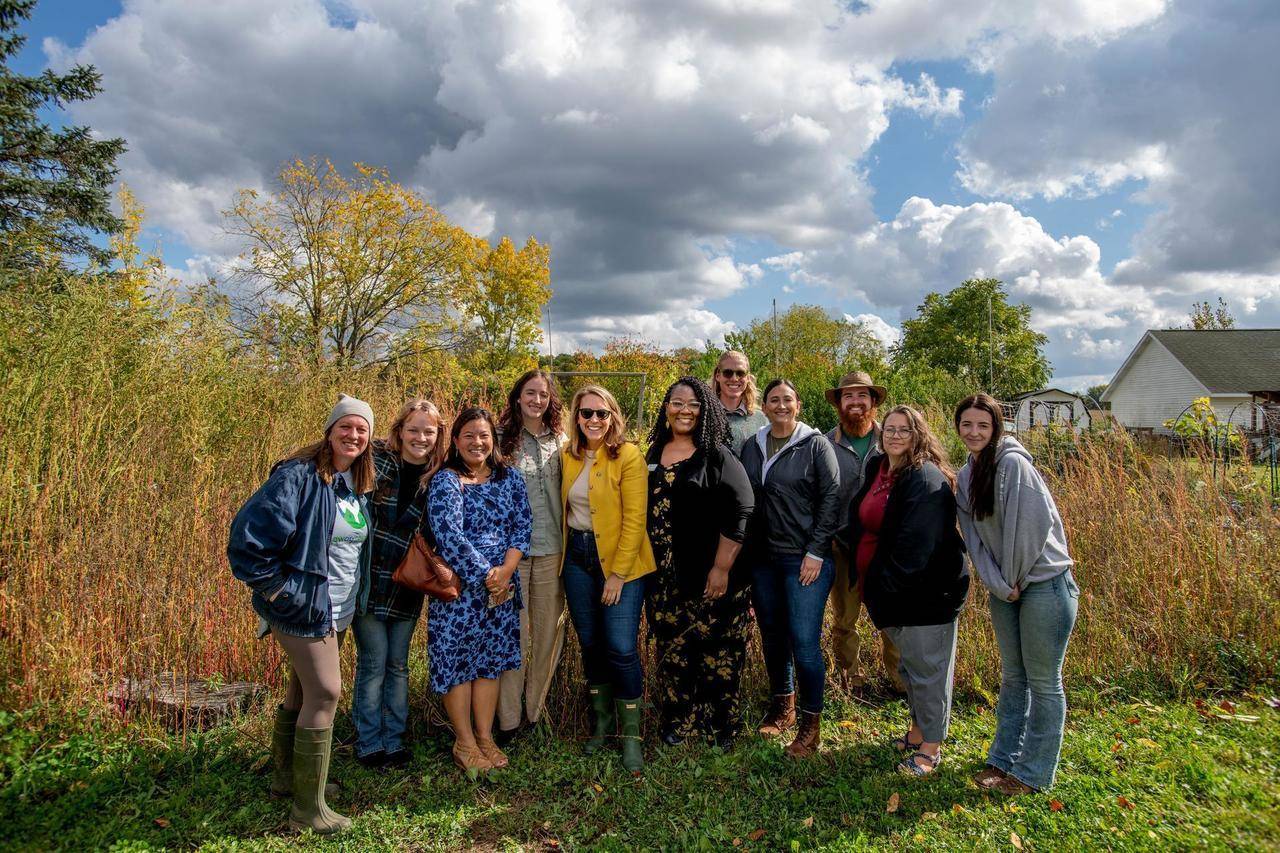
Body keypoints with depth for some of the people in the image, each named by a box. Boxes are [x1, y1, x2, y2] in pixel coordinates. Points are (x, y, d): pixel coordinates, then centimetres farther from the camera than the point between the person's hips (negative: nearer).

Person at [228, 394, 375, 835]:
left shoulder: (359, 486, 6)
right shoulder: (298, 476, -18)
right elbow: (248, 534, -22)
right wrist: (277, 591, -17)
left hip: (339, 609, 8)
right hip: (303, 607, -8)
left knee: (303, 690, 20)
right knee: (325, 693, -7)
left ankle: (286, 776, 38)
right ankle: (308, 807, 6)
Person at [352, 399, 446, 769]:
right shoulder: (377, 460, -8)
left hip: (406, 587, 3)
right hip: (368, 581, -3)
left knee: (398, 665, 13)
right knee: (373, 663, 4)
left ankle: (393, 741, 28)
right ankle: (369, 744, 22)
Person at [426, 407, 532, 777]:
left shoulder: (509, 478, 7)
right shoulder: (445, 481, -7)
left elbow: (522, 526, 1)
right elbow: (449, 535, -16)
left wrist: (505, 571, -12)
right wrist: (486, 575, -16)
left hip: (502, 585, 4)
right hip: (458, 586, -4)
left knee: (491, 659, 12)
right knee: (456, 657, 4)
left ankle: (485, 736, 24)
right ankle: (464, 742, 18)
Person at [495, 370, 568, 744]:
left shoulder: (560, 441, 7)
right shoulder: (502, 440, 0)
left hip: (551, 548, 2)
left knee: (548, 629, 8)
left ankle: (535, 708, 25)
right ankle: (508, 717, 13)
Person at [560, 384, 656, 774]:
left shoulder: (628, 456, -11)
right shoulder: (568, 456, 5)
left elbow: (634, 519, -13)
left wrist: (618, 573, -15)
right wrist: (564, 556, 7)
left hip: (621, 561, -5)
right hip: (578, 557, 5)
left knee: (621, 649, -8)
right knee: (590, 644, 13)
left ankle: (631, 736, 9)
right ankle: (602, 720, 31)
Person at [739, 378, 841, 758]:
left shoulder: (816, 445, -3)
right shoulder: (752, 446, 9)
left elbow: (831, 498, -6)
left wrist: (816, 552, -11)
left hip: (805, 559, -5)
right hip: (762, 559, 5)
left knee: (804, 642, -5)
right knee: (772, 636, 14)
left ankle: (810, 724, 12)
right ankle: (782, 706, 33)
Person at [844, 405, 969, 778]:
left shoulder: (926, 480, -18)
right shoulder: (878, 470, 7)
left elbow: (916, 544, -23)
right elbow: (861, 524, 17)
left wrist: (888, 586, -19)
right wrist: (872, 585, 11)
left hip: (926, 592, -8)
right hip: (891, 591, 8)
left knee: (927, 669, 4)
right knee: (908, 664, 21)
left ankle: (930, 747, 19)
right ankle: (918, 729, 38)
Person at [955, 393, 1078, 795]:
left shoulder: (1013, 463, -13)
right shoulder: (965, 477, 9)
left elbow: (1033, 524, -18)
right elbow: (974, 537, 5)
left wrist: (1015, 580, -10)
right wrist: (998, 585, -7)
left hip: (1045, 584, -7)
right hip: (1005, 590, 7)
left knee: (1043, 681, 3)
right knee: (1012, 677, 16)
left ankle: (1034, 773, 15)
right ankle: (1004, 759, 27)